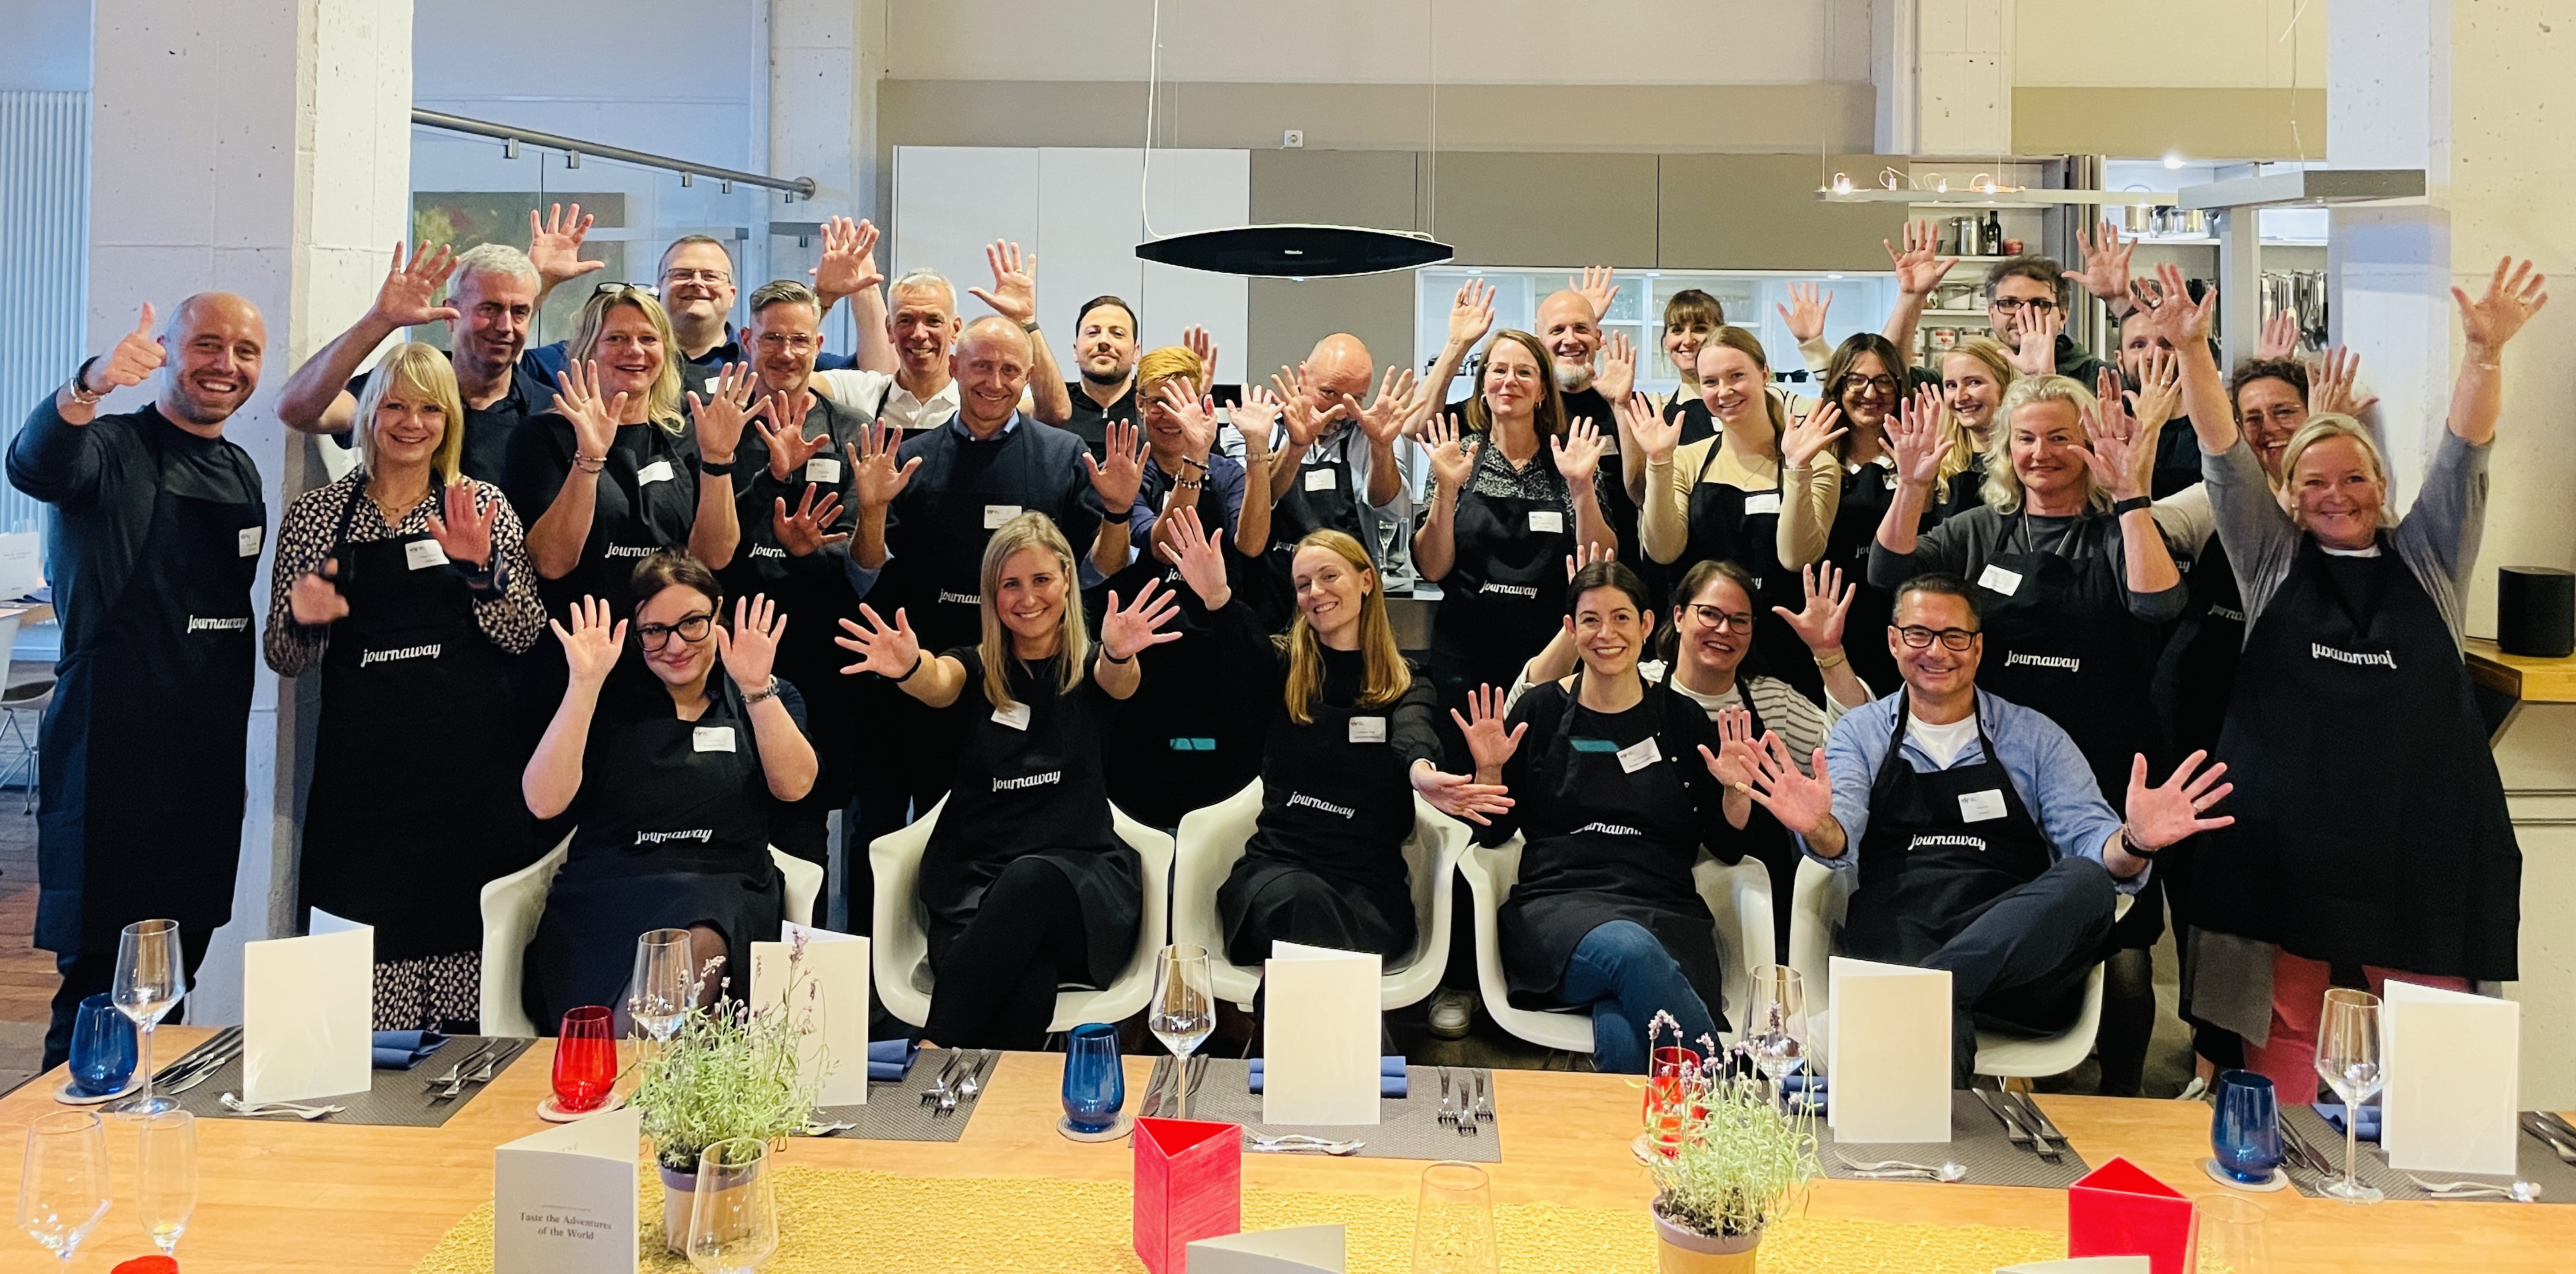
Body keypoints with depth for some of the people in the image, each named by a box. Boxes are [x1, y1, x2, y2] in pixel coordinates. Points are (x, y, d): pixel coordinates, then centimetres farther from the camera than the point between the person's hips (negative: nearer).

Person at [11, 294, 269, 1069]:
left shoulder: (242, 472, 14)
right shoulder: (113, 450, -7)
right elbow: (35, 466, -31)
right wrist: (88, 386, -49)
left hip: (210, 756, 7)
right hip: (112, 751, -7)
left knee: (175, 980, 14)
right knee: (100, 984, -5)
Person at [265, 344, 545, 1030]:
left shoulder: (483, 507, 8)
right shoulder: (315, 514, 8)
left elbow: (523, 634, 1)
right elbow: (286, 659, 11)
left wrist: (482, 567, -15)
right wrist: (303, 621, -10)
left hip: (470, 759, 0)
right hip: (362, 763, 0)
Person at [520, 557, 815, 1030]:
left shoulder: (769, 699, 15)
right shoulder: (612, 702, 12)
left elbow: (794, 785, -5)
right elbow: (544, 802, -5)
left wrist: (756, 689, -15)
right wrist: (584, 684, -10)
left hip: (726, 897, 1)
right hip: (605, 894, -1)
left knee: (696, 946, -36)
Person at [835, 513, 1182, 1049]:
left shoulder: (1088, 666, 13)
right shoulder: (974, 668, 14)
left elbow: (1116, 679, -13)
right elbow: (935, 683, -11)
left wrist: (1120, 655, -40)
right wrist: (907, 667, -38)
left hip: (1081, 883, 0)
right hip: (974, 878, 0)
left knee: (1032, 877, -38)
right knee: (1024, 983, -36)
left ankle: (933, 1057, -31)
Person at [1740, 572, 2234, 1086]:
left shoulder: (2035, 737, 18)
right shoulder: (1860, 733, 16)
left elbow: (2088, 837, 5)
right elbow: (1841, 841, -2)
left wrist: (2133, 843, -21)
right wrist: (1817, 828, -29)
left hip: (2020, 944, 3)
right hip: (1899, 928, -3)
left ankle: (1927, 982, -38)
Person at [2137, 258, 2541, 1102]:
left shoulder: (2427, 558, 12)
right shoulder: (2272, 559, 11)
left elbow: (2463, 454, 0)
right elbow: (2224, 457, 0)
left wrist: (2486, 352, -16)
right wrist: (2192, 350, -12)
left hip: (2421, 830, 1)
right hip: (2288, 829, 0)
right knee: (2282, 1020, 2)